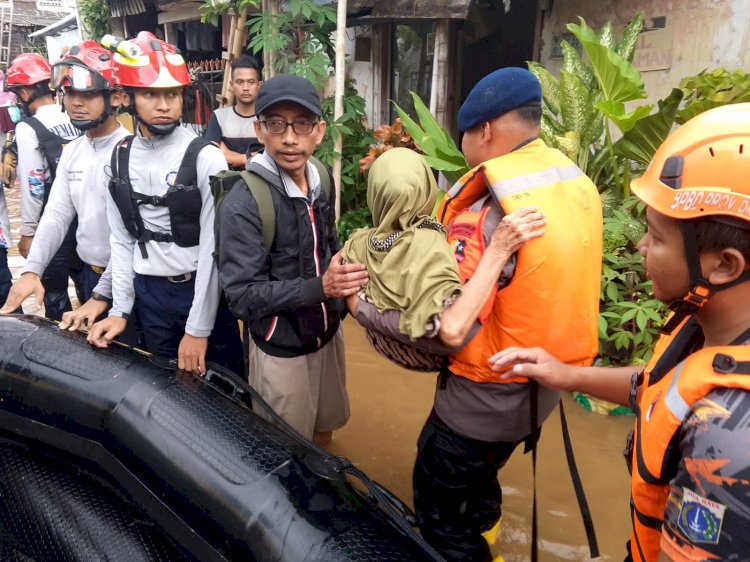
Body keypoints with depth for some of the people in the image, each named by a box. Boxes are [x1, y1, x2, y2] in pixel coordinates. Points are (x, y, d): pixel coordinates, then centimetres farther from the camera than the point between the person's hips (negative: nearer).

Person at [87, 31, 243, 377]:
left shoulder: (205, 158, -12)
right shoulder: (120, 157, 4)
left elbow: (212, 247, -14)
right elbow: (121, 239, 7)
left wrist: (198, 328, -14)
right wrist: (119, 309, 2)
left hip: (200, 289, -4)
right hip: (147, 294, 5)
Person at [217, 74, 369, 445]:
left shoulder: (321, 181, -2)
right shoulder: (243, 204, -23)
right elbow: (243, 296, -25)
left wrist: (346, 278, -1)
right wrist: (321, 287, -34)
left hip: (328, 333, 6)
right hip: (281, 349, -6)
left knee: (324, 429, 26)